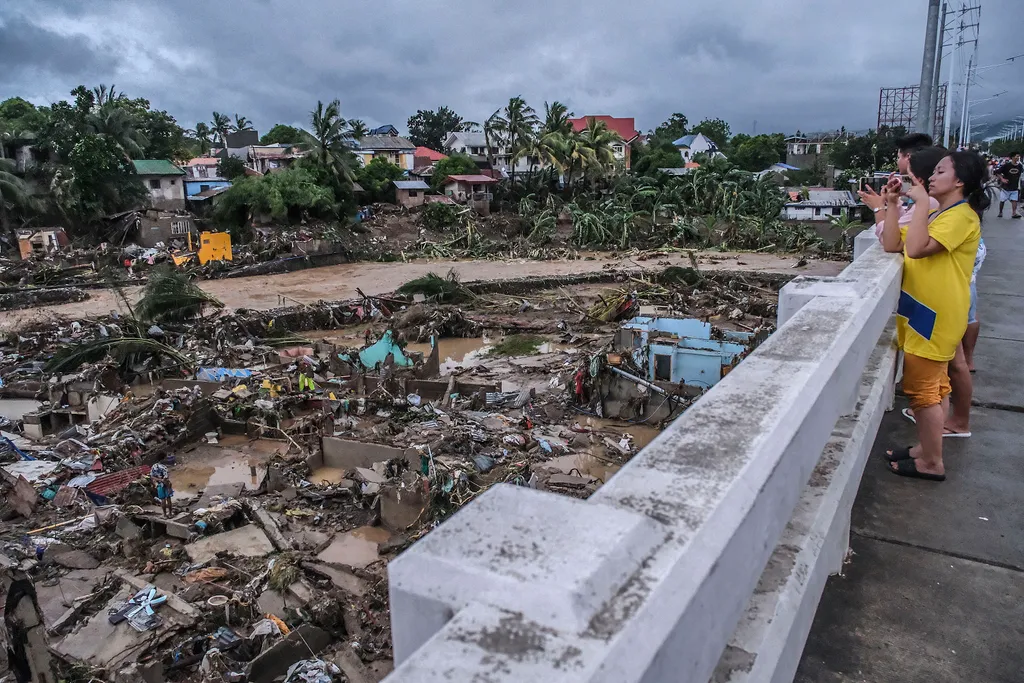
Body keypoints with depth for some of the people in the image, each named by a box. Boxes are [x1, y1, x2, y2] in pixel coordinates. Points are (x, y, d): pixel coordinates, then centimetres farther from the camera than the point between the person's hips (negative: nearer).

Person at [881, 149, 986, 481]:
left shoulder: (961, 216, -15)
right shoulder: (938, 214, 16)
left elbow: (916, 248, -30)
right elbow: (892, 245, 6)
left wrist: (921, 202, -23)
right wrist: (892, 205, -1)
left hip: (936, 316, -10)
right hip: (925, 313, 10)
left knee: (922, 388, -4)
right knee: (934, 385, 17)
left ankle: (932, 463, 6)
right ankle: (926, 447, 28)